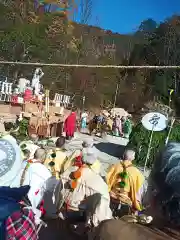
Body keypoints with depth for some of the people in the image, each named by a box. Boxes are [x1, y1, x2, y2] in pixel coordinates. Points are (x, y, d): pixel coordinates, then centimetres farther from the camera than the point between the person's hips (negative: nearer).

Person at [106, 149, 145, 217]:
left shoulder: (114, 167, -15)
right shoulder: (136, 172, -17)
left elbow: (107, 183, -8)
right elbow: (138, 192, -10)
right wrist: (137, 207, 4)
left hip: (112, 200, 1)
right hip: (126, 204, -1)